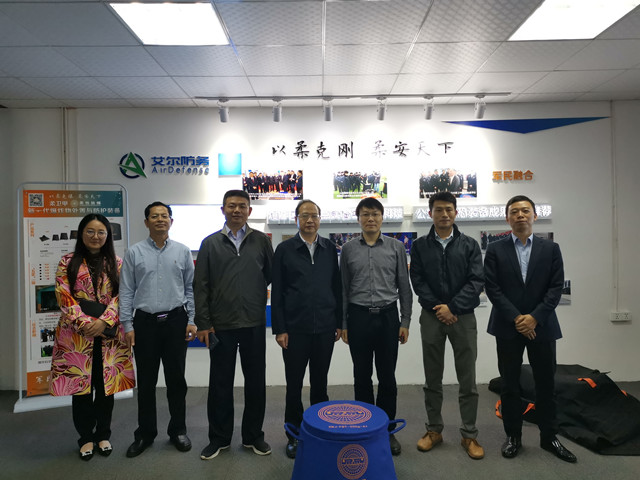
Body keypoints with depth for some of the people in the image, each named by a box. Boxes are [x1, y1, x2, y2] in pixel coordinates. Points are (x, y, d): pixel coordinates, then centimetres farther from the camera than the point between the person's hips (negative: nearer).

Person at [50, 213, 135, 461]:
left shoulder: (117, 263, 7)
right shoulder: (68, 262, 4)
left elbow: (121, 296, 0)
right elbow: (64, 296, -4)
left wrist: (103, 321, -13)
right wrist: (85, 322, -15)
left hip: (108, 334, 1)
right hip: (77, 333, -1)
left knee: (106, 384, 8)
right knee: (80, 385, 6)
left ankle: (103, 435, 25)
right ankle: (86, 437, 24)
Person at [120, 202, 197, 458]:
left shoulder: (182, 251, 4)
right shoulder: (134, 252, 3)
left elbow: (191, 288, 6)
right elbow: (126, 291, 3)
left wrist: (192, 320, 0)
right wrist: (127, 325, -2)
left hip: (176, 321, 0)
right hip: (145, 322, 0)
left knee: (176, 379, 9)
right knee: (146, 381, 9)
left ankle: (178, 430, 25)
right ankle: (145, 433, 26)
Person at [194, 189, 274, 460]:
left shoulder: (261, 241, 4)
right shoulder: (210, 243, 4)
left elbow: (273, 277, 6)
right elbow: (200, 285, 2)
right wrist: (202, 323, -3)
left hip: (255, 324, 1)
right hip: (221, 325, 0)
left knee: (256, 382, 10)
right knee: (220, 383, 10)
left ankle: (253, 435, 28)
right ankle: (219, 438, 27)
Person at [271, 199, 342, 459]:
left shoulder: (330, 249, 5)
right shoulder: (284, 249, -1)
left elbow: (337, 287, 8)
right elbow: (276, 291, -2)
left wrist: (339, 322, 5)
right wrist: (279, 329, -5)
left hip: (325, 328, 2)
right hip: (295, 328, -2)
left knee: (320, 383, 14)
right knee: (294, 385, 9)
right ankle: (294, 434, 25)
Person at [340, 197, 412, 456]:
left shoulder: (396, 247, 2)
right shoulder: (348, 248, 3)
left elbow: (404, 287, 4)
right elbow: (343, 288, 6)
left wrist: (405, 321, 0)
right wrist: (342, 323, 3)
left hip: (387, 317, 0)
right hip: (359, 317, 0)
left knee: (387, 377, 7)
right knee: (362, 376, 10)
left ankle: (387, 429, 24)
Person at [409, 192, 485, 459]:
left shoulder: (469, 245, 3)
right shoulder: (420, 246, 4)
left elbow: (476, 281, -5)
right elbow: (418, 281, -2)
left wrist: (452, 307, -14)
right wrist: (437, 308, -12)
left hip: (463, 317, 0)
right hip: (431, 317, 1)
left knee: (467, 380, 6)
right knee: (432, 379, 11)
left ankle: (469, 435, 19)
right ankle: (434, 430, 25)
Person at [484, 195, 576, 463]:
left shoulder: (551, 249, 5)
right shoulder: (495, 250, 0)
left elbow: (556, 288, -2)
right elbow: (492, 288, -5)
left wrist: (535, 318, -12)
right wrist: (516, 318, -13)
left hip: (542, 326, 1)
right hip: (508, 327, -1)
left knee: (546, 384, 10)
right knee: (510, 385, 7)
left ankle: (549, 437, 26)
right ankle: (513, 436, 21)